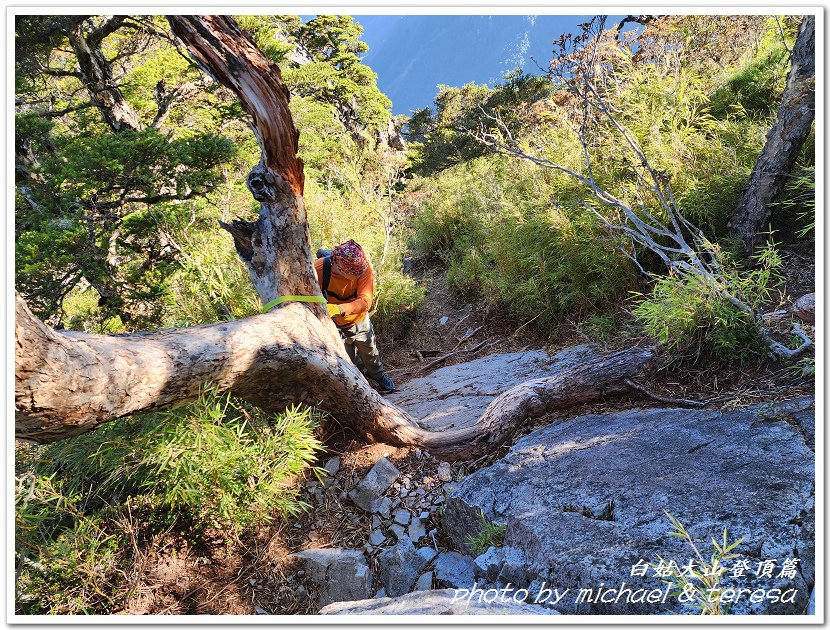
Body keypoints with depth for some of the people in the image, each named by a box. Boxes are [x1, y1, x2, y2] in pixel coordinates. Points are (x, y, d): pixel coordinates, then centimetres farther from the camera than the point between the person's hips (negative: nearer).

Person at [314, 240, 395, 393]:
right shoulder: (318, 270, -35)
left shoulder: (364, 267, -31)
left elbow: (365, 301, -36)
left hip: (360, 321, 2)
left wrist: (340, 309, -53)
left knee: (369, 352, 25)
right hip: (334, 326, -2)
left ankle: (378, 375, 57)